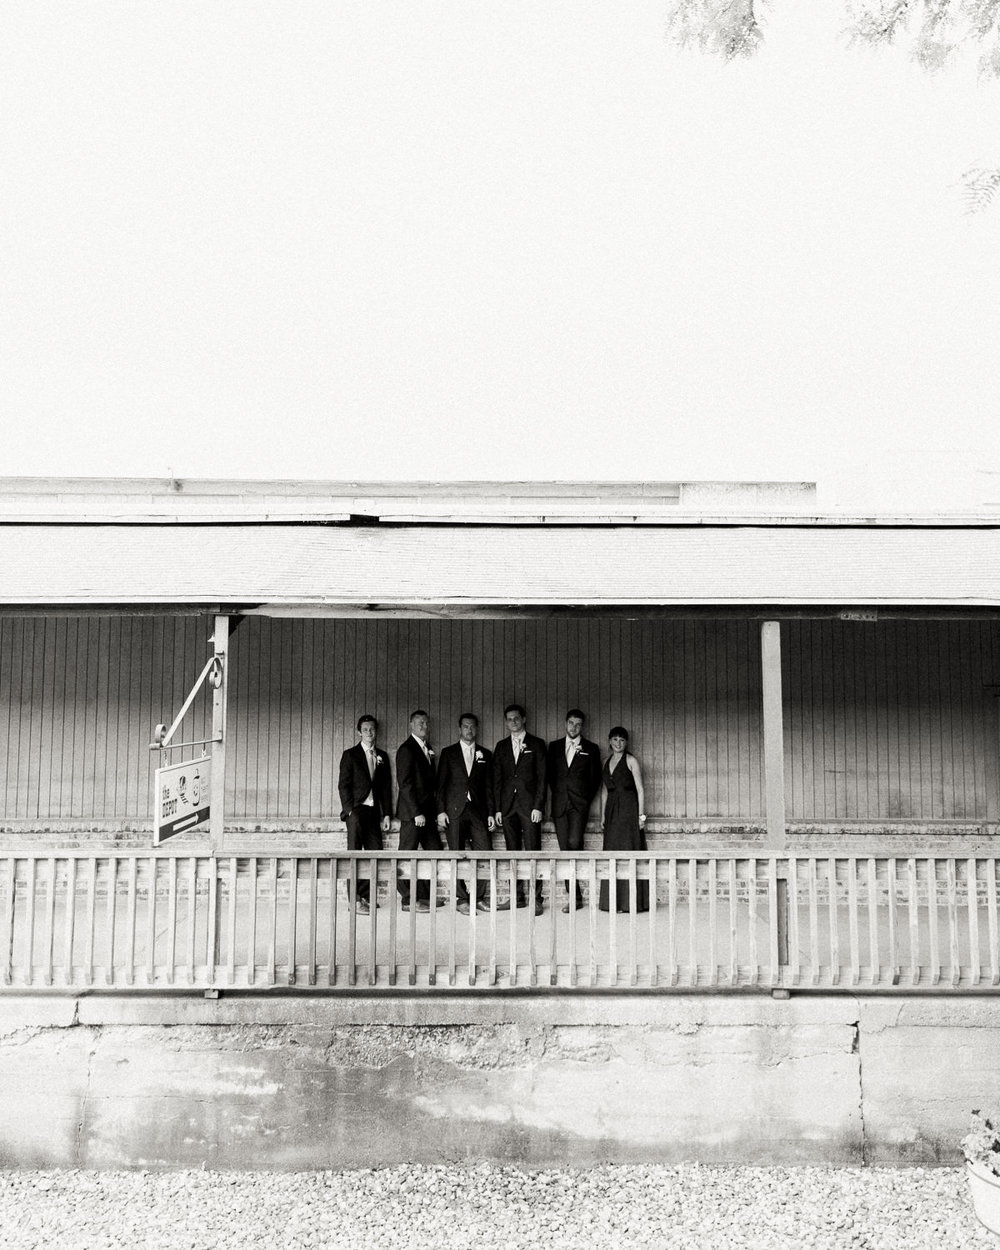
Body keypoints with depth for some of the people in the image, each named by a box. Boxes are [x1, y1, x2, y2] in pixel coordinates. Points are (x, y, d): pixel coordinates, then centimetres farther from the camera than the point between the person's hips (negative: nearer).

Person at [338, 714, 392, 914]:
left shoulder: (382, 757, 15)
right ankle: (354, 899, -11)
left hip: (374, 811, 5)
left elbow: (386, 787, 15)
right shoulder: (350, 755, 3)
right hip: (356, 809, -5)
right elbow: (343, 785, -2)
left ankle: (365, 897, 9)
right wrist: (349, 810, -12)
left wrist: (387, 814, 9)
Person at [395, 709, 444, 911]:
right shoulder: (406, 749, -10)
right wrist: (417, 812, -18)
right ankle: (408, 900, 4)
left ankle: (424, 895, 18)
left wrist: (436, 809, 11)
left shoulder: (427, 748, 16)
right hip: (412, 812, -9)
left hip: (426, 811, 9)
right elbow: (405, 783, -15)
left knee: (435, 852, 9)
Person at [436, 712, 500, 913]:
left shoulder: (485, 755, 13)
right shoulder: (448, 753, 8)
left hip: (477, 810, 2)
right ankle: (462, 900, 6)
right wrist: (441, 811, -4)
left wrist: (490, 813, 6)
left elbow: (488, 786, 12)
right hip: (454, 811, -2)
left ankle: (480, 898, 5)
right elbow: (441, 784, 5)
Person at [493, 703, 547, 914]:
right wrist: (497, 808, 5)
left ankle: (535, 898, -4)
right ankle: (517, 896, 10)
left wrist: (538, 806, -9)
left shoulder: (536, 744, 4)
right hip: (508, 805, 4)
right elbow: (497, 779, 13)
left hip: (529, 804, -3)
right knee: (513, 853, 5)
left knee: (532, 852, -6)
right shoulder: (501, 746, 14)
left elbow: (541, 777, -1)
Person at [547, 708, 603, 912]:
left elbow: (595, 778, 10)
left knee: (574, 843, -19)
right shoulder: (554, 747, 13)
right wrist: (556, 794, 11)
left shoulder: (591, 749, 7)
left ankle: (574, 897, -9)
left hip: (579, 804, -3)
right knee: (565, 850, 2)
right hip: (559, 804, 3)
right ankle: (574, 896, 7)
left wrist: (586, 800, 6)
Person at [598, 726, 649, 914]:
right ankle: (613, 901, 9)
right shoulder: (607, 762, 14)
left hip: (629, 810, -5)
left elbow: (640, 789, -4)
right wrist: (603, 815, 13)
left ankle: (631, 901, -3)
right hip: (612, 811, 5)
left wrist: (641, 814, -10)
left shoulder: (631, 761, -1)